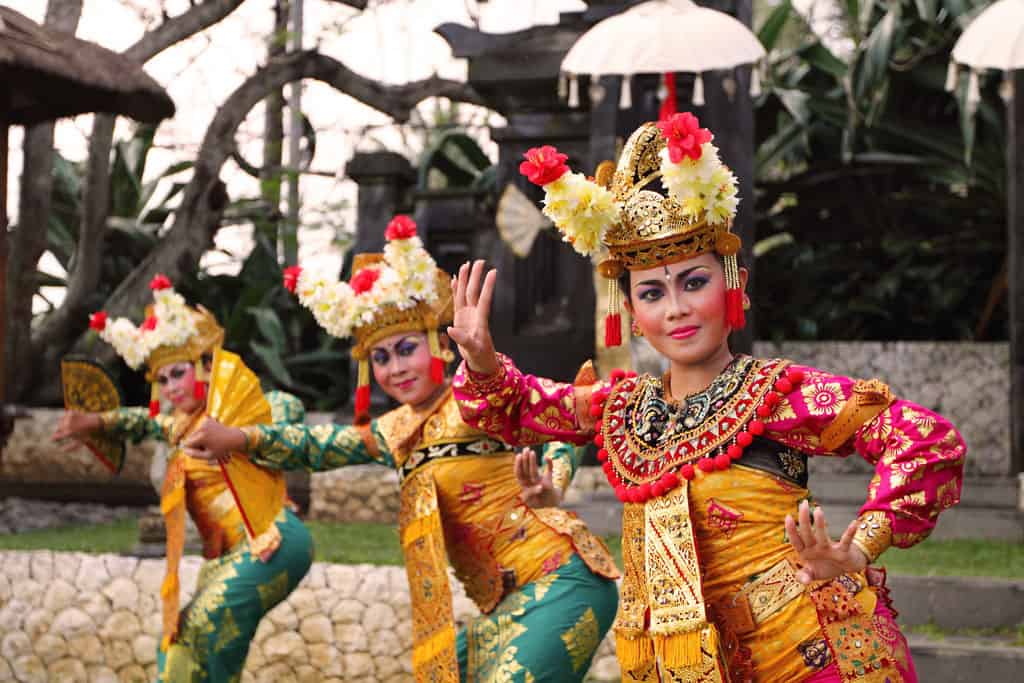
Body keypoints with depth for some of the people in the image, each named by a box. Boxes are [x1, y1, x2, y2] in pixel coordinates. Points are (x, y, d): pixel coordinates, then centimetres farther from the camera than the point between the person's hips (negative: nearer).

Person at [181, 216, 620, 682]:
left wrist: (549, 490, -39)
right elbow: (316, 446, 22)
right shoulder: (395, 432, 14)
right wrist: (238, 439, 7)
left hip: (558, 579, -8)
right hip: (505, 607, 8)